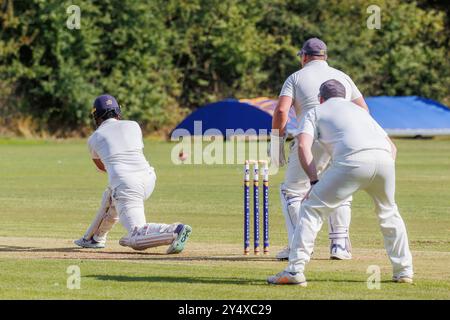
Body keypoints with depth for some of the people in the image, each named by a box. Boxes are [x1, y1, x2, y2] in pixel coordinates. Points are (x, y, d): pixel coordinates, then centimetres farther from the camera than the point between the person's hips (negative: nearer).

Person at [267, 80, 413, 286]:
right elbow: (392, 147, 32)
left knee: (312, 208, 4)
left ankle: (295, 270, -6)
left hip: (353, 160, -5)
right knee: (388, 212, 28)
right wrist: (381, 180, 26)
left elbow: (303, 145, 6)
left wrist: (315, 182, 3)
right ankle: (404, 271, 28)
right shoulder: (359, 110, 39)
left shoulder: (315, 112, 25)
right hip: (384, 158, 5)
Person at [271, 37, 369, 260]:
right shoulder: (342, 77, 22)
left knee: (292, 192, 9)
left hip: (311, 141, -3)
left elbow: (281, 110, -4)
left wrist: (277, 141, 0)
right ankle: (340, 244, 12)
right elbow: (363, 110, 16)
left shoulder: (296, 78, 11)